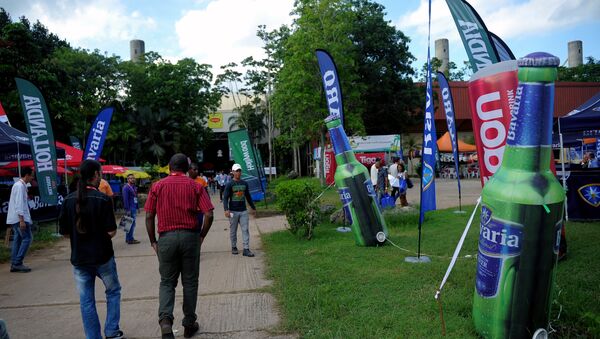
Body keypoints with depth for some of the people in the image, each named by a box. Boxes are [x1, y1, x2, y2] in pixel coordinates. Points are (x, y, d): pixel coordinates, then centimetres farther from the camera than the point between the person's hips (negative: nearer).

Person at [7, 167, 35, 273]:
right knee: (27, 238, -8)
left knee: (18, 239, 9)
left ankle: (14, 264, 10)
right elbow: (19, 203, -20)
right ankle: (17, 263, -9)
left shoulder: (19, 185, 17)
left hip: (15, 218, 10)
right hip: (19, 218, -10)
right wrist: (21, 220, -23)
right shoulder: (20, 186, -14)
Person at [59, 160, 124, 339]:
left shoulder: (69, 200, -2)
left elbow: (64, 232, 2)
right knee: (113, 291, 19)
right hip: (102, 256, -3)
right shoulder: (102, 199, -16)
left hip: (79, 258, 4)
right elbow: (111, 231, -17)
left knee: (86, 301, 12)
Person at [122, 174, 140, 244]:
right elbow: (125, 199, -16)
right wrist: (127, 210, -20)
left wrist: (137, 207, 16)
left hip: (134, 208, 9)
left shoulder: (134, 187, 14)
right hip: (130, 208, -9)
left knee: (132, 223, 13)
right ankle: (130, 239, -2)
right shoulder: (126, 187, -12)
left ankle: (128, 238, 22)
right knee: (131, 223, -7)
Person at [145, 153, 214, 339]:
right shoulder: (195, 186, 1)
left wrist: (153, 241, 8)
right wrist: (201, 236, 6)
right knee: (190, 282, 12)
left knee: (167, 282, 13)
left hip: (166, 238, 0)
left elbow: (149, 217, -1)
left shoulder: (157, 186, 2)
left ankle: (165, 319, -8)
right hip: (190, 236, 0)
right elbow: (209, 215, -7)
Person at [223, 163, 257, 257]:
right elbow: (225, 198, -10)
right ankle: (234, 247, 23)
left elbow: (248, 197, 20)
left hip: (243, 211, 3)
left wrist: (253, 208, 23)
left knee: (245, 230, -2)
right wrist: (226, 210, -24)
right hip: (233, 211, -3)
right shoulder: (229, 184, -4)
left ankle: (246, 249, -2)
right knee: (233, 231, 7)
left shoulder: (244, 183, 10)